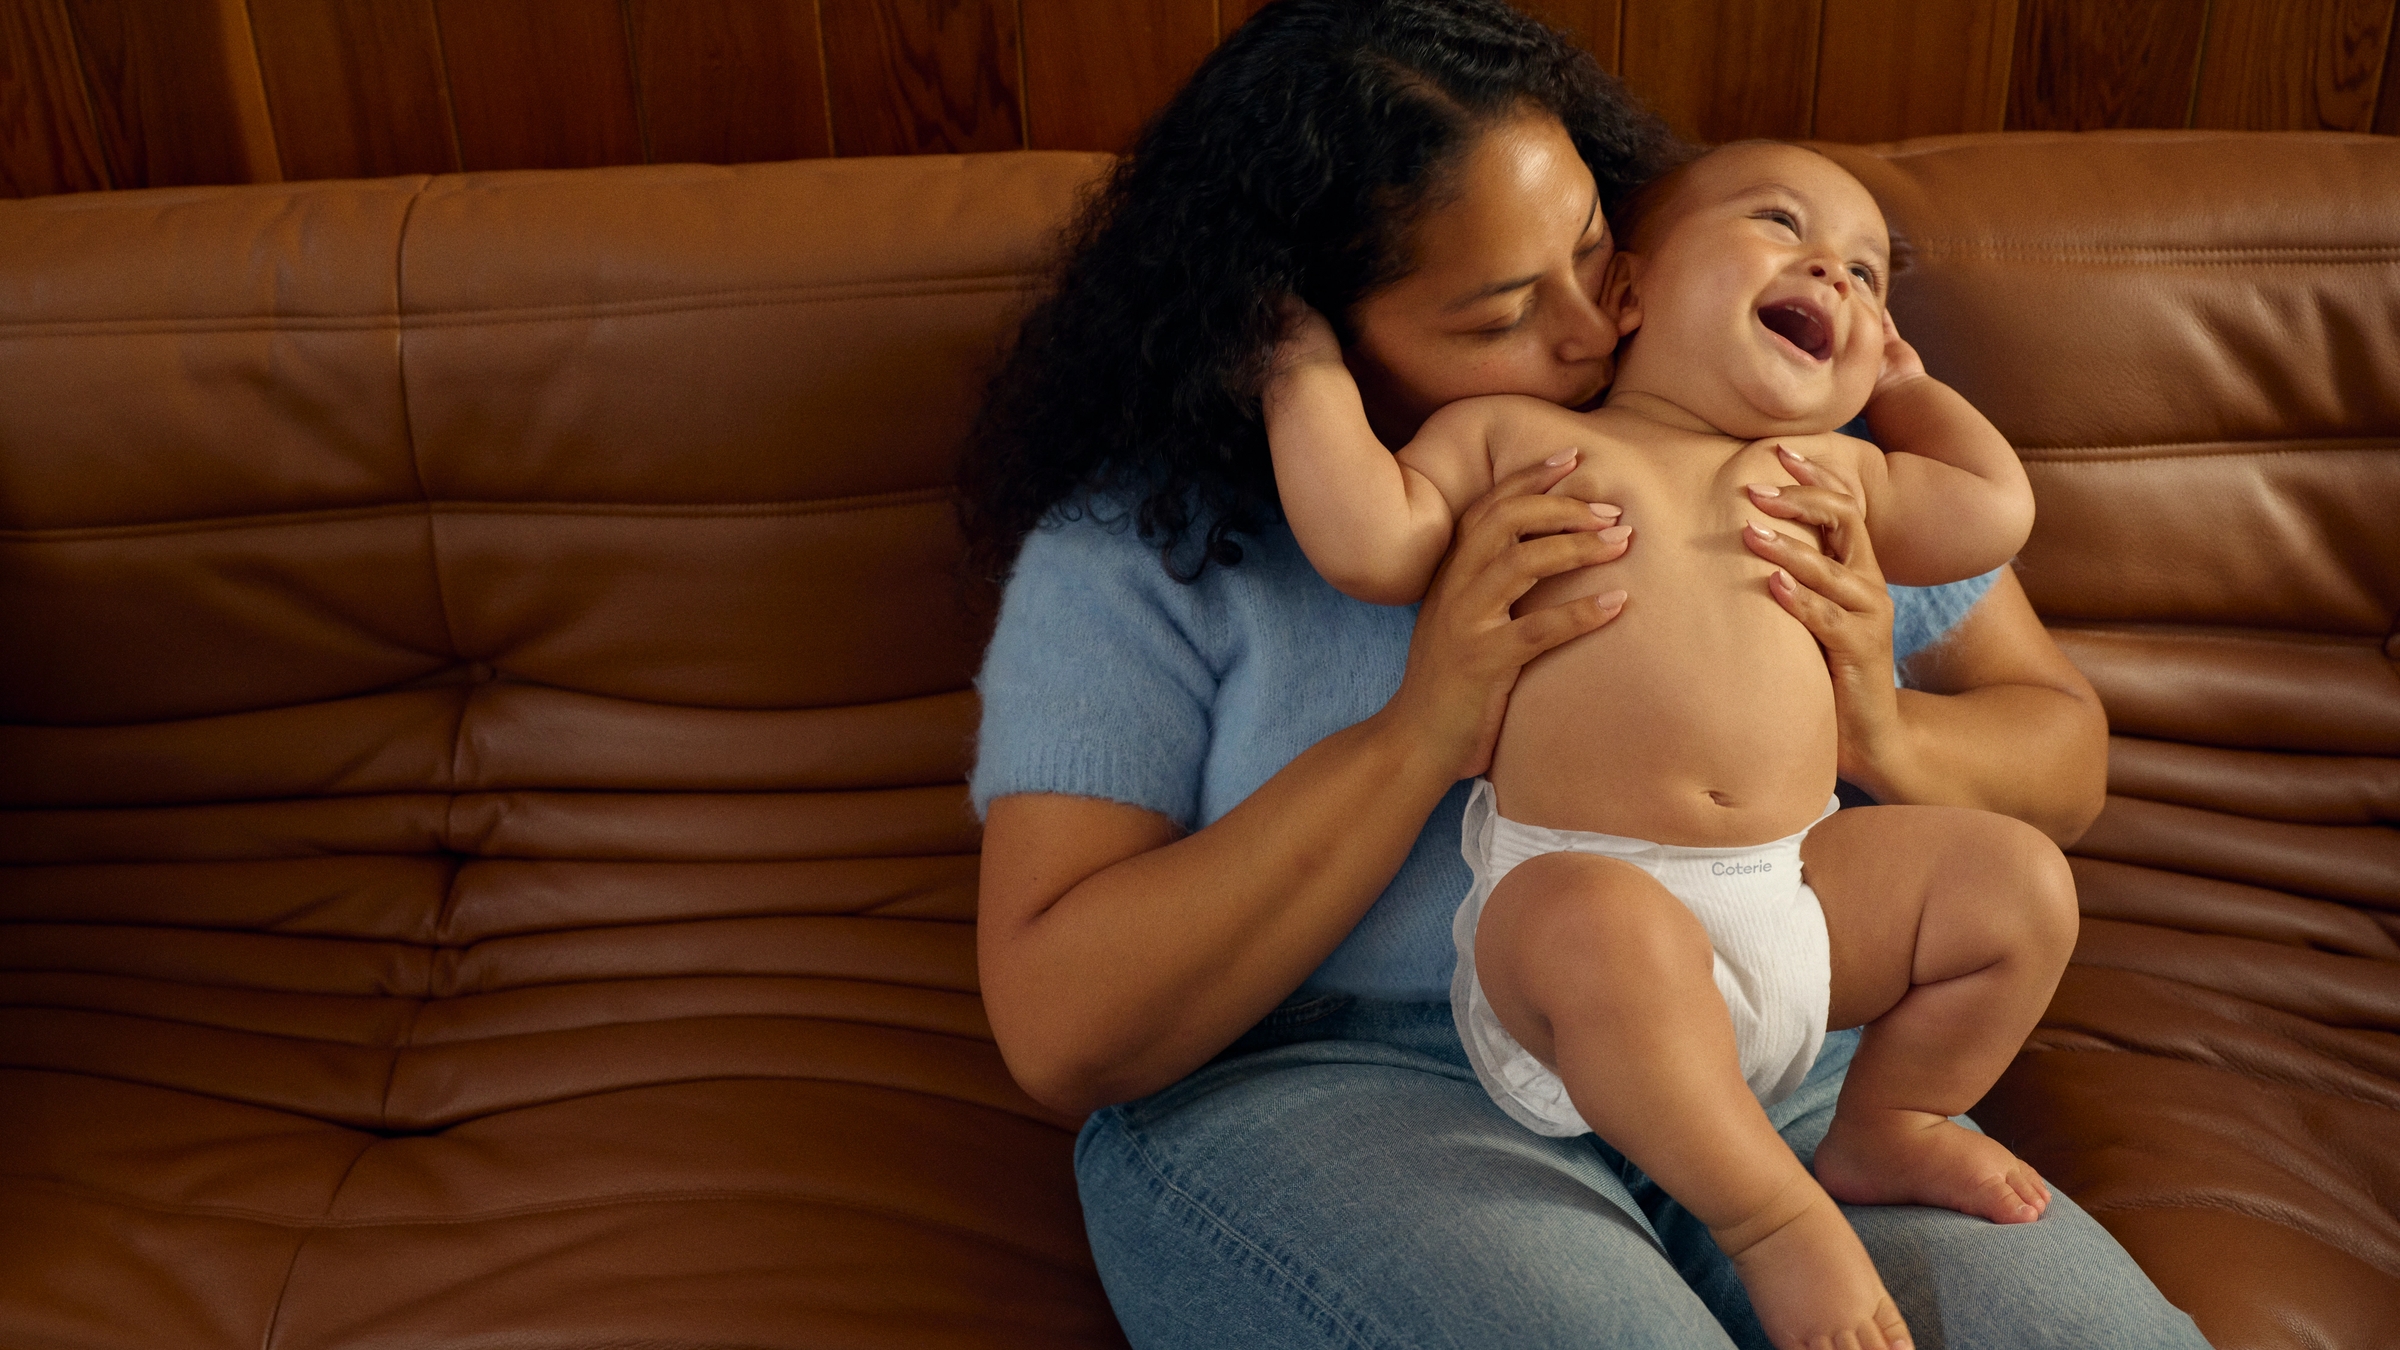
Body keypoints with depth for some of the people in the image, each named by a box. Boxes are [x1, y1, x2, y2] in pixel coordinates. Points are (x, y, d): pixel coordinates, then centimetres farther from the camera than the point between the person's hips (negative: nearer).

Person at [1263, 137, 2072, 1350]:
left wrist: (1901, 385, 32)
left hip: (1792, 896, 7)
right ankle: (1775, 1216, -18)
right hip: (1569, 888, -6)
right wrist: (1307, 369, -1)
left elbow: (1996, 510, 25)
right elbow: (1371, 545, -7)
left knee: (2021, 879, 2)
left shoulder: (1823, 471, 20)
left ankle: (1882, 1131, 20)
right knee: (1610, 933, -39)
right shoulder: (1512, 434, 5)